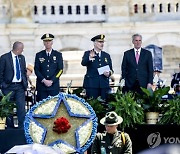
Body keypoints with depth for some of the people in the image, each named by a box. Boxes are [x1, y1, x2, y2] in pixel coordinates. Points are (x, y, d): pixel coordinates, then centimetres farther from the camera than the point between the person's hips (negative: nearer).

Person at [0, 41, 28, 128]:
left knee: (21, 107, -4)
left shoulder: (22, 58, 10)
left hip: (20, 86, 4)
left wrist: (25, 82, 10)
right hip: (9, 86, -4)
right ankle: (10, 127, 15)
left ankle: (22, 127, 0)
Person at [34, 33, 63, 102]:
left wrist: (52, 81, -10)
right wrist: (44, 80, -10)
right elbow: (36, 70, 3)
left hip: (54, 85, 0)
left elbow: (60, 70, 1)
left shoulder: (58, 55, 7)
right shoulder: (39, 55, 9)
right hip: (41, 85, 0)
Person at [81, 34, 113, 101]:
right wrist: (90, 58, -34)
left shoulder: (107, 55, 17)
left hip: (104, 85, 3)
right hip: (91, 84, -3)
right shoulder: (87, 53, 5)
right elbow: (83, 63, -14)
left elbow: (111, 69, 18)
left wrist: (109, 73, -6)